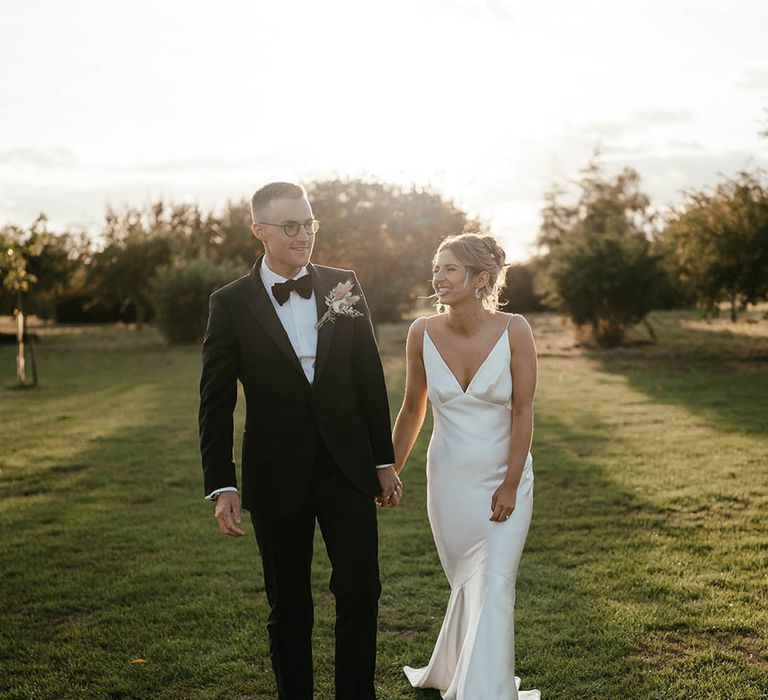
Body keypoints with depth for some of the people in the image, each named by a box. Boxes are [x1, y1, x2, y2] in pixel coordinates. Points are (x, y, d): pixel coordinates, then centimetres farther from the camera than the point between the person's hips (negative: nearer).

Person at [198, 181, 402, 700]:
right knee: (289, 607, 11)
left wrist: (385, 461, 7)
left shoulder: (343, 287, 2)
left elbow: (370, 380, 6)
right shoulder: (231, 304, -5)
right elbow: (216, 404, -4)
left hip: (348, 469, 2)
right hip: (277, 477, -2)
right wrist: (222, 487, -9)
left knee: (361, 592, 2)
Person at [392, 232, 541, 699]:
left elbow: (523, 412, -11)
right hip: (449, 481, 2)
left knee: (494, 588, -6)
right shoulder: (423, 333, -8)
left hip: (505, 480, -2)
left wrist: (510, 485, -12)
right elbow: (413, 407, 5)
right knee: (467, 583, 15)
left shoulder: (513, 330, -15)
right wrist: (391, 471, 10)